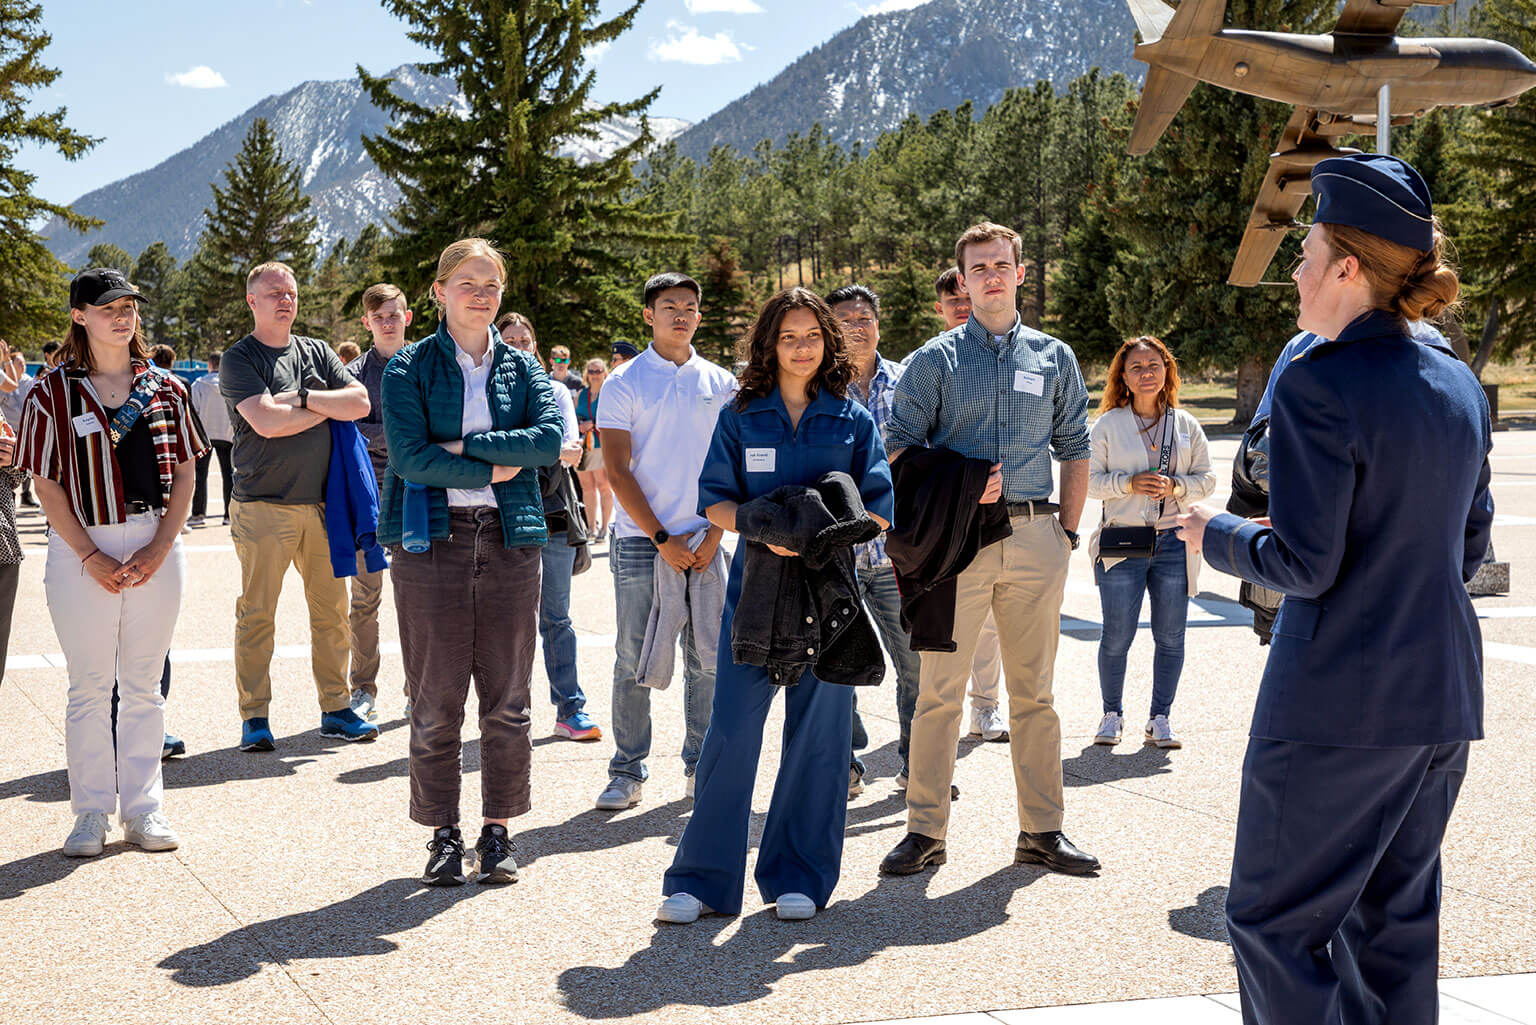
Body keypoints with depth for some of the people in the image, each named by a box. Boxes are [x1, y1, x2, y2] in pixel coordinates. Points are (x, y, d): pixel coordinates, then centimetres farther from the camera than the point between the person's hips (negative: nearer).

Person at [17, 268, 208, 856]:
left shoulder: (165, 389, 8)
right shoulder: (53, 393, 0)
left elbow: (184, 474, 6)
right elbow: (47, 484, -3)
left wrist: (159, 548, -6)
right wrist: (91, 556, -11)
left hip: (156, 549, 2)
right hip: (82, 550, -2)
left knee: (145, 684, 8)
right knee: (89, 686, 3)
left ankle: (143, 806, 15)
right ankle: (91, 812, 12)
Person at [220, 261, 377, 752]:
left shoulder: (316, 352, 14)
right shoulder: (239, 359, -1)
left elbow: (360, 402, 2)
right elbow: (267, 421, -16)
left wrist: (303, 397, -9)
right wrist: (328, 408, -5)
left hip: (320, 503, 5)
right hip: (263, 506, -5)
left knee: (332, 609, 6)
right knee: (257, 613, -3)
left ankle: (335, 710, 15)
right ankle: (254, 718, 4)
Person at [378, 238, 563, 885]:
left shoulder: (522, 368, 12)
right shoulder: (409, 368, 4)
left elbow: (551, 439, -6)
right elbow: (409, 455, -10)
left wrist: (463, 445, -11)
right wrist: (492, 470, -9)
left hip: (509, 539, 2)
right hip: (431, 540, -2)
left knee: (508, 699, 4)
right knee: (436, 702, 0)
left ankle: (498, 832, 16)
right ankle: (443, 836, 12)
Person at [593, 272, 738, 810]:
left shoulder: (720, 383, 9)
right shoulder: (624, 383, 1)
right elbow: (617, 470, -3)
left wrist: (714, 534, -3)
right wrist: (661, 538, -9)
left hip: (704, 542, 3)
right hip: (642, 539, -3)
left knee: (707, 658, 4)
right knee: (633, 660, -1)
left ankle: (701, 764, 14)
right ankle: (628, 770, 7)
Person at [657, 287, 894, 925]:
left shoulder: (853, 420, 9)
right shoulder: (741, 416, 9)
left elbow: (880, 509, 6)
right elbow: (714, 501, 5)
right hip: (756, 584, -1)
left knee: (819, 732, 2)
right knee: (732, 728, -5)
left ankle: (798, 877, 14)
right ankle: (701, 879, 2)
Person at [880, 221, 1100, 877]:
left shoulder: (1054, 358, 13)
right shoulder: (936, 360, 5)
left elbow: (1075, 450, 16)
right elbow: (899, 449, 2)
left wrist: (1067, 530, 8)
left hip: (1035, 536, 2)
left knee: (1033, 691, 8)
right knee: (939, 689, -2)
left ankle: (1042, 830, 15)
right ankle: (926, 830, 6)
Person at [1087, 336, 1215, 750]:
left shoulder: (1187, 426, 10)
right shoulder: (1107, 425, 3)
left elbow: (1207, 478, 10)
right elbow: (1088, 478, 0)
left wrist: (1176, 487, -9)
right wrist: (1128, 483, -15)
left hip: (1175, 543, 2)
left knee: (1170, 637, 5)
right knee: (1116, 637, -1)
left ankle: (1160, 717, 16)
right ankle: (1112, 714, 17)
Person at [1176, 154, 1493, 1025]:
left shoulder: (1321, 382, -16)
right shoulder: (1459, 385, 9)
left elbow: (1306, 565, -17)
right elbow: (1470, 547, 16)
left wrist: (1217, 534, 0)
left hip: (1339, 700, -8)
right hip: (1444, 695, 8)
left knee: (1275, 920, 2)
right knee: (1397, 919, 17)